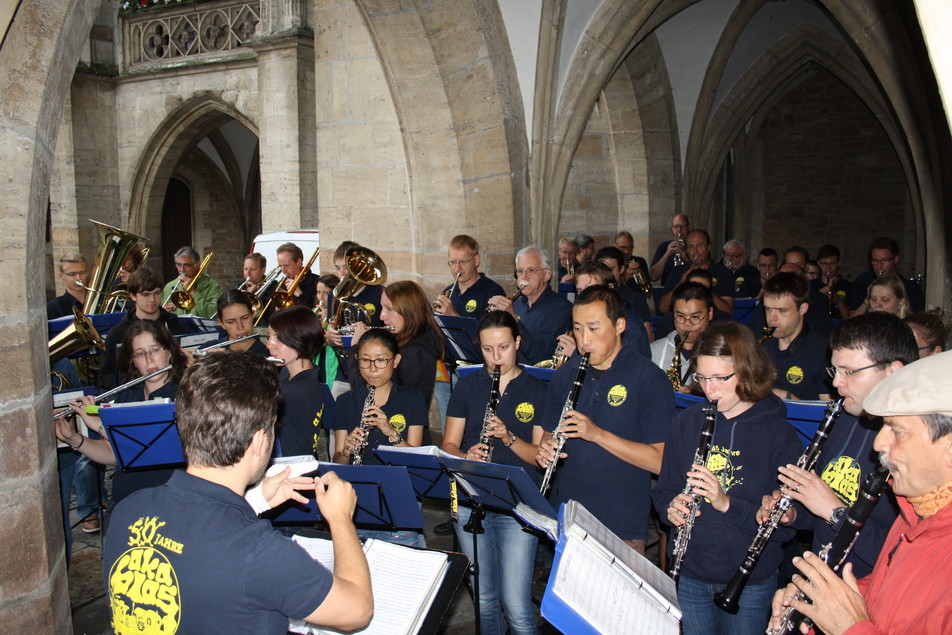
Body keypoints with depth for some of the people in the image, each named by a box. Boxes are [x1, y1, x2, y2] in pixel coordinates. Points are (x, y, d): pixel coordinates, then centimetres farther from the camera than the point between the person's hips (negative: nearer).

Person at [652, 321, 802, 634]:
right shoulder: (685, 423, 0)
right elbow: (664, 489, 7)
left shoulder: (780, 435, -12)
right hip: (689, 576, 3)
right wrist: (671, 506, -15)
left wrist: (728, 504, -29)